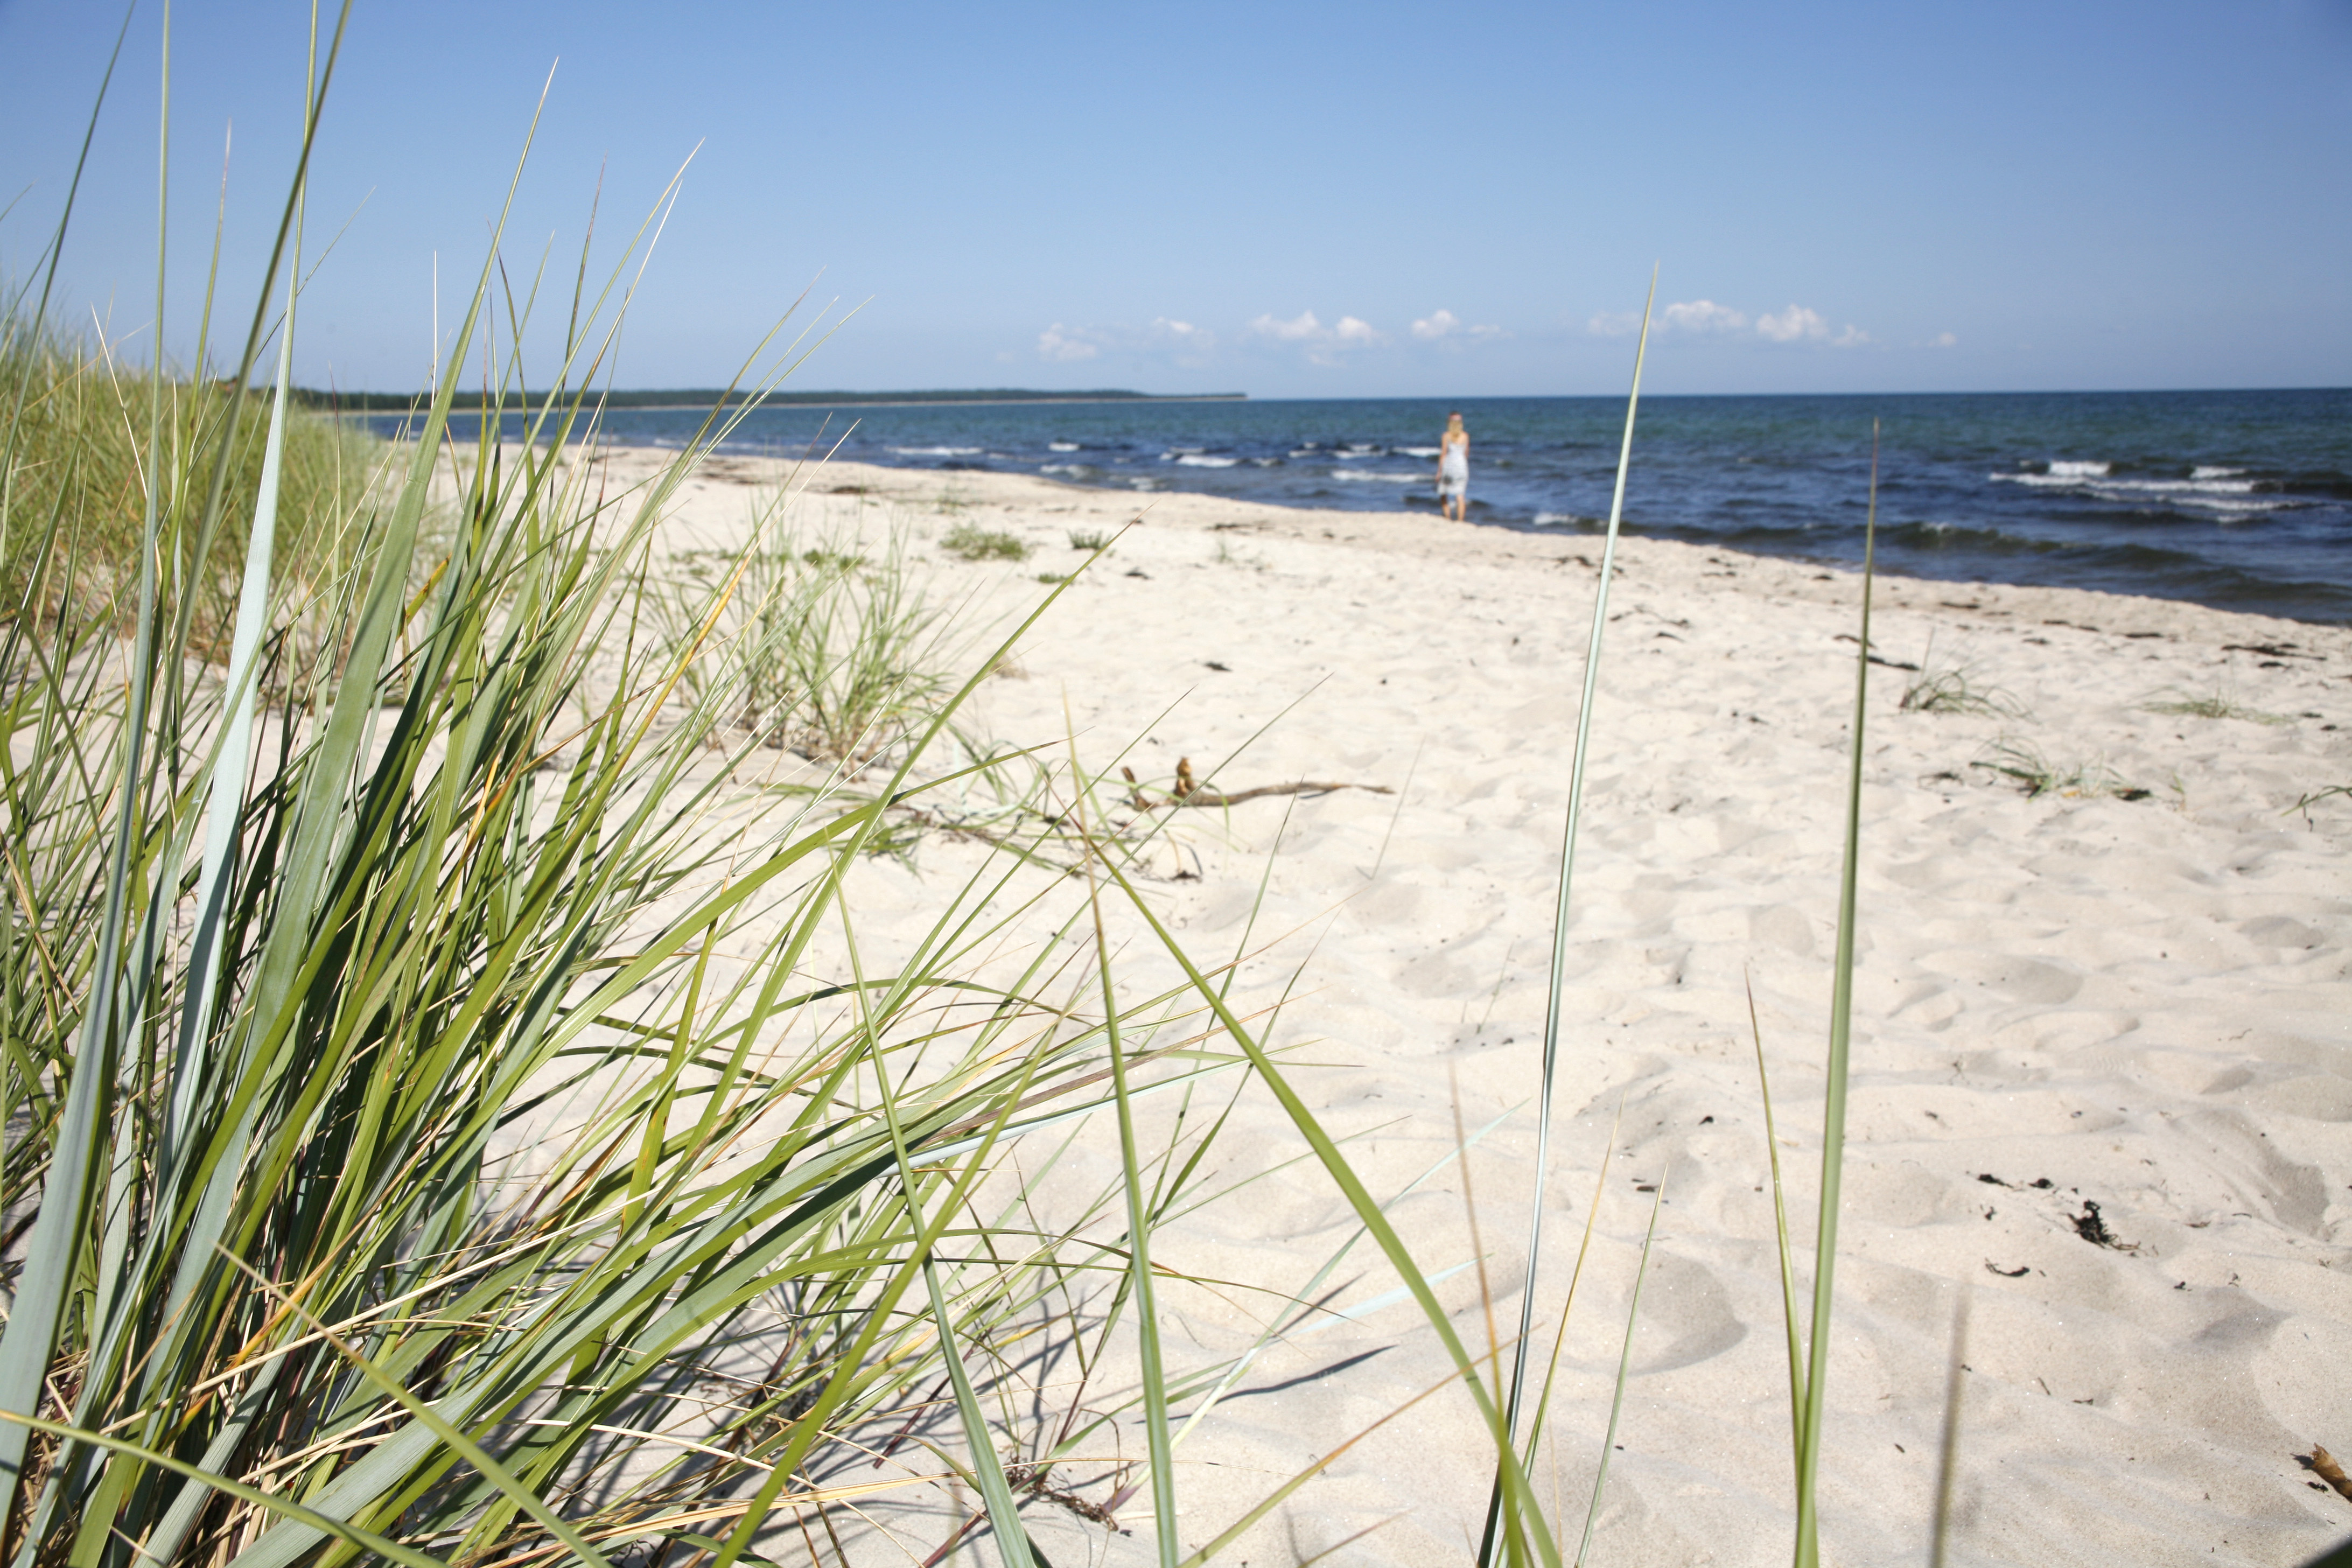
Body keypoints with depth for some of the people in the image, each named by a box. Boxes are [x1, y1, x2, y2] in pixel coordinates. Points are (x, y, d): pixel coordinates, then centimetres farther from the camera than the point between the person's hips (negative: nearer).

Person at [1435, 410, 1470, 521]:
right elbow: (1466, 453, 11)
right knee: (1460, 495, 2)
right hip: (1462, 465, 3)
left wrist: (1440, 470, -3)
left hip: (1449, 465, -3)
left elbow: (1443, 454, -6)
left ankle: (1448, 517, -1)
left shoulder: (1447, 436, -7)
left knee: (1443, 493, 9)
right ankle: (1460, 520, -3)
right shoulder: (1466, 436, 4)